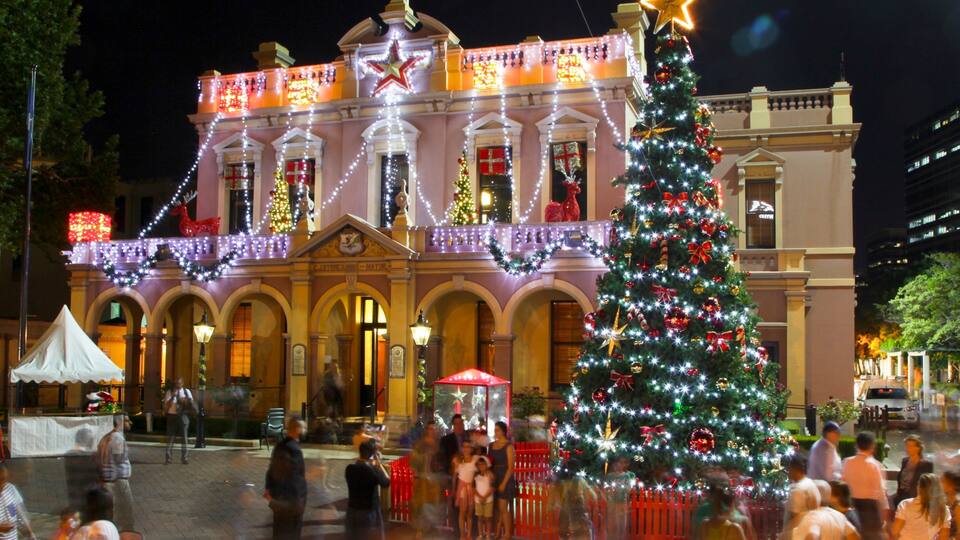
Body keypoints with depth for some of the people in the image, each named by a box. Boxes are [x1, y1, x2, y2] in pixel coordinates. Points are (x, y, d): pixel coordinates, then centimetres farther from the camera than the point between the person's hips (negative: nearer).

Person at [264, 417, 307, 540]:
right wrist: (298, 500, -17)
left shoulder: (279, 446, 4)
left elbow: (271, 470, 13)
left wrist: (268, 488, 22)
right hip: (291, 497, -8)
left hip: (278, 496, 8)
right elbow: (296, 477, -22)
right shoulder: (294, 450, -22)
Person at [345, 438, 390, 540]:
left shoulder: (350, 468, -4)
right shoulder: (373, 470, -19)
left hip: (353, 512, 5)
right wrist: (379, 464, -2)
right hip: (370, 512, -5)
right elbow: (386, 483, -4)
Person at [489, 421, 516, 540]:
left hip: (505, 479, -6)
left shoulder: (508, 446, -9)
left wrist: (504, 483, -16)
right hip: (494, 478, 6)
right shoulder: (492, 445, 10)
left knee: (503, 508, -5)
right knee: (497, 508, 9)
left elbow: (510, 467, -12)